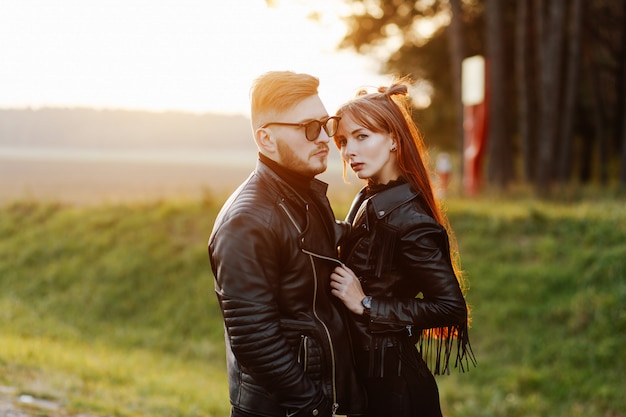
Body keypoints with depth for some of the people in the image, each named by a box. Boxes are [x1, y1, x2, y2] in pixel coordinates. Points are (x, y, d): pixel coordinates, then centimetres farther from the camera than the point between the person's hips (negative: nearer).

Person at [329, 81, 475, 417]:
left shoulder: (406, 216, -21)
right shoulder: (369, 201, 4)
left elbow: (451, 307, -23)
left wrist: (365, 304, -22)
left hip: (390, 380, -8)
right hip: (364, 368, 8)